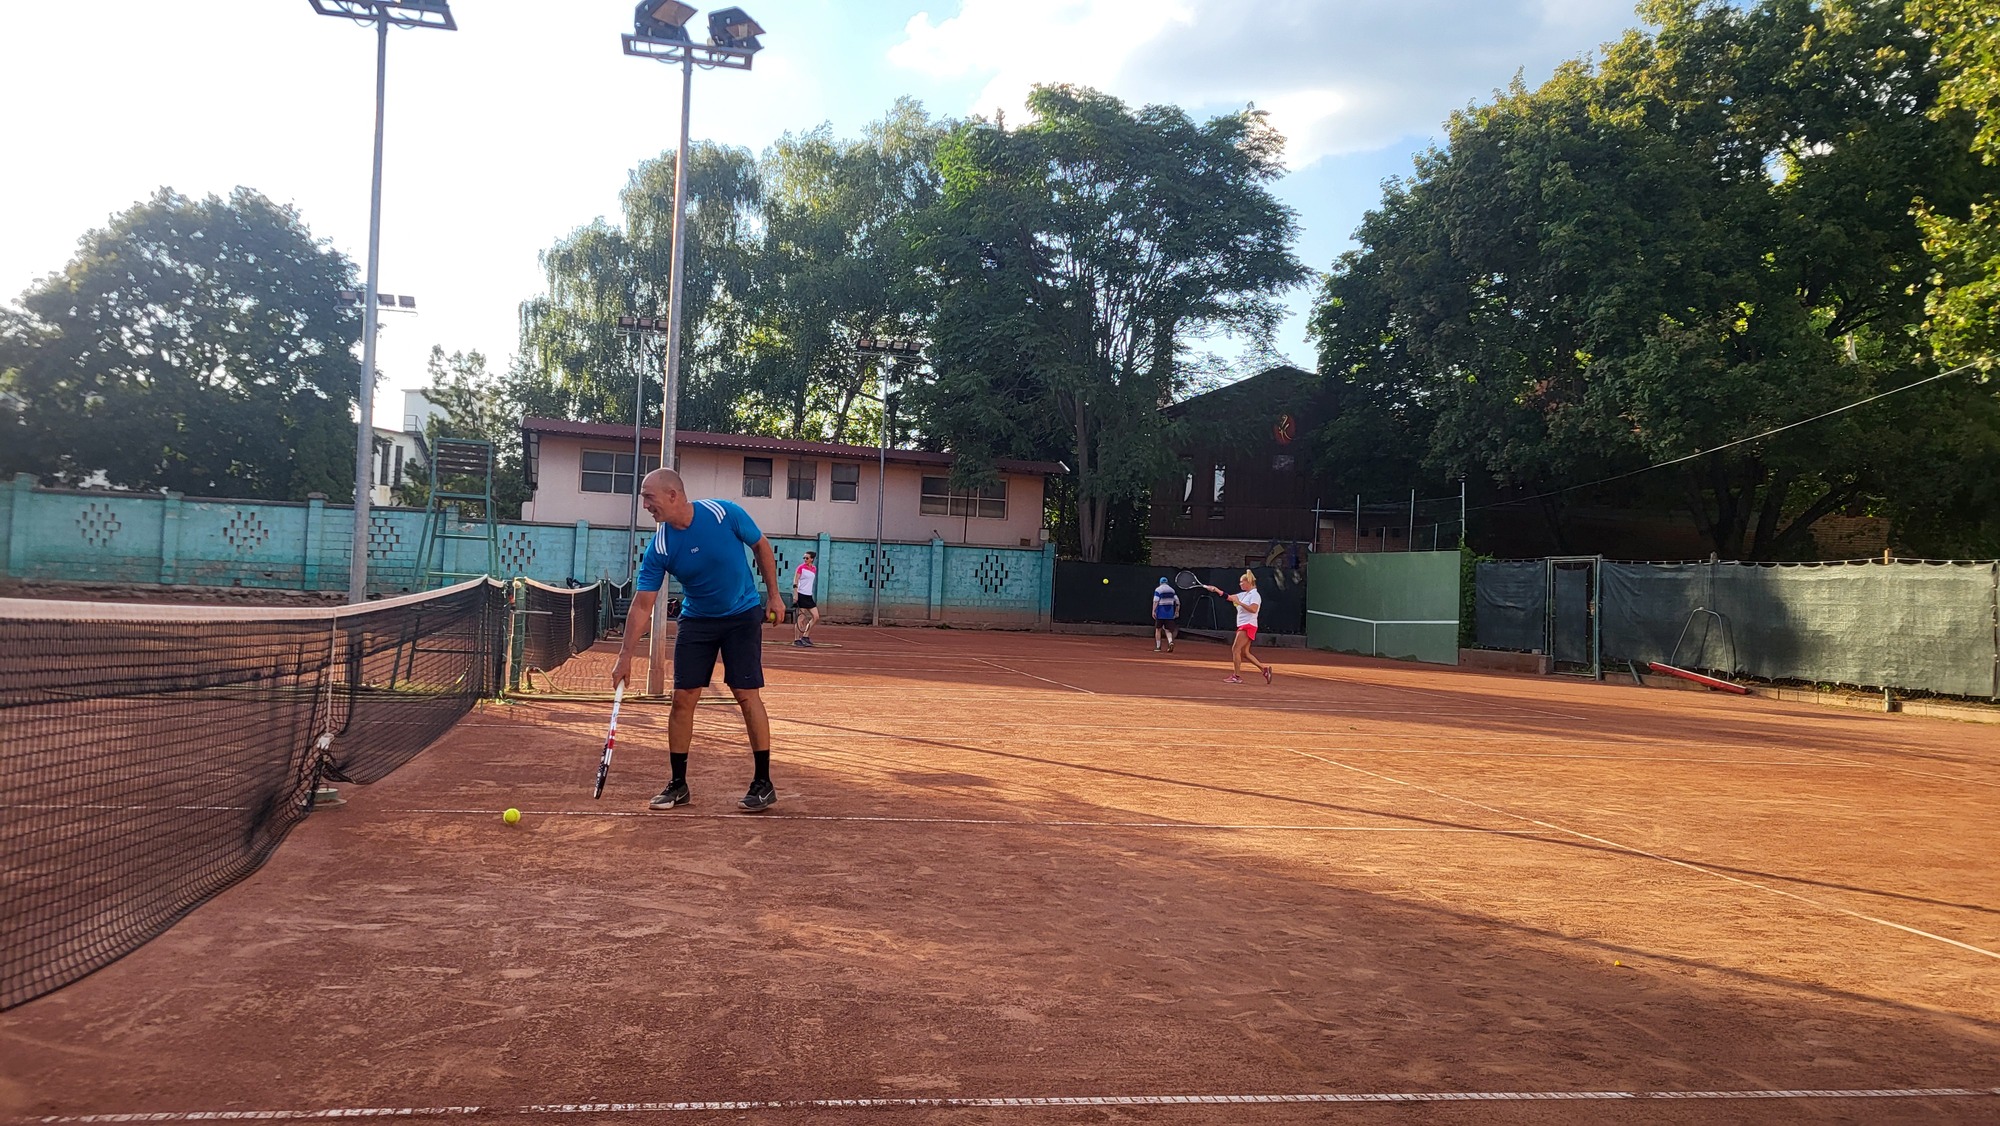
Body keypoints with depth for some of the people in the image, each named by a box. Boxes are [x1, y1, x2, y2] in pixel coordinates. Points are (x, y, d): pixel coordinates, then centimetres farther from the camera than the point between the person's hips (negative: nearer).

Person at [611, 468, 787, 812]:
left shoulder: (725, 513, -18)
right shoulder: (658, 549, -13)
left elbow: (761, 547, -2)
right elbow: (642, 605, -12)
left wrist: (774, 595, -2)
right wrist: (626, 655, -19)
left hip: (743, 616, -2)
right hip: (696, 621, 3)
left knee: (747, 695, -8)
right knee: (683, 698, -2)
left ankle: (764, 784, 2)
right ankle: (678, 784, 12)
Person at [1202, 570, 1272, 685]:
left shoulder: (1254, 595, -9)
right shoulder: (1244, 595, 16)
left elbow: (1253, 609, -24)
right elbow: (1229, 597, 18)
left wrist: (1239, 602, -23)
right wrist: (1216, 589, 10)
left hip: (1248, 626, -9)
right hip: (1243, 626, 9)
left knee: (1235, 649, -11)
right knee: (1244, 653, 8)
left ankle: (1237, 676, -8)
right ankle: (1264, 668, 12)